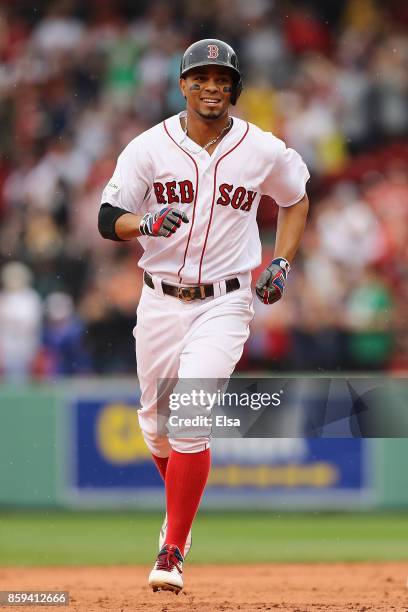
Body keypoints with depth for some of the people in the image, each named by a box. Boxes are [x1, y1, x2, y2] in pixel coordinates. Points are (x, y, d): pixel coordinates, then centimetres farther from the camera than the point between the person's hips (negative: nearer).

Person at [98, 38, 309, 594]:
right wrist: (148, 224, -29)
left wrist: (281, 262, 2)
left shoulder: (264, 151, -4)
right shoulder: (149, 148, -5)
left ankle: (173, 553, -11)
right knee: (156, 423, 12)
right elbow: (108, 219, -7)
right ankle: (180, 505, 44)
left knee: (190, 422, -17)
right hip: (160, 299, 2)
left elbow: (296, 199, 15)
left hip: (226, 303, -2)